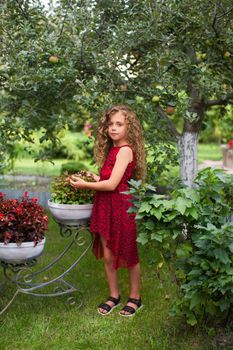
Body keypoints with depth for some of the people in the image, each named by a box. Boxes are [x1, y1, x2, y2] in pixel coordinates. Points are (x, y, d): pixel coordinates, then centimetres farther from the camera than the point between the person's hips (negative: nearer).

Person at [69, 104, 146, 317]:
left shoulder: (125, 150, -14)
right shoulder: (111, 150, 12)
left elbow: (112, 184, -19)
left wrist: (85, 185, -11)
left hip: (121, 206, -8)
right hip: (105, 206, 8)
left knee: (128, 255, 8)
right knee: (107, 255, 12)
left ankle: (135, 297, 25)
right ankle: (114, 296, 29)